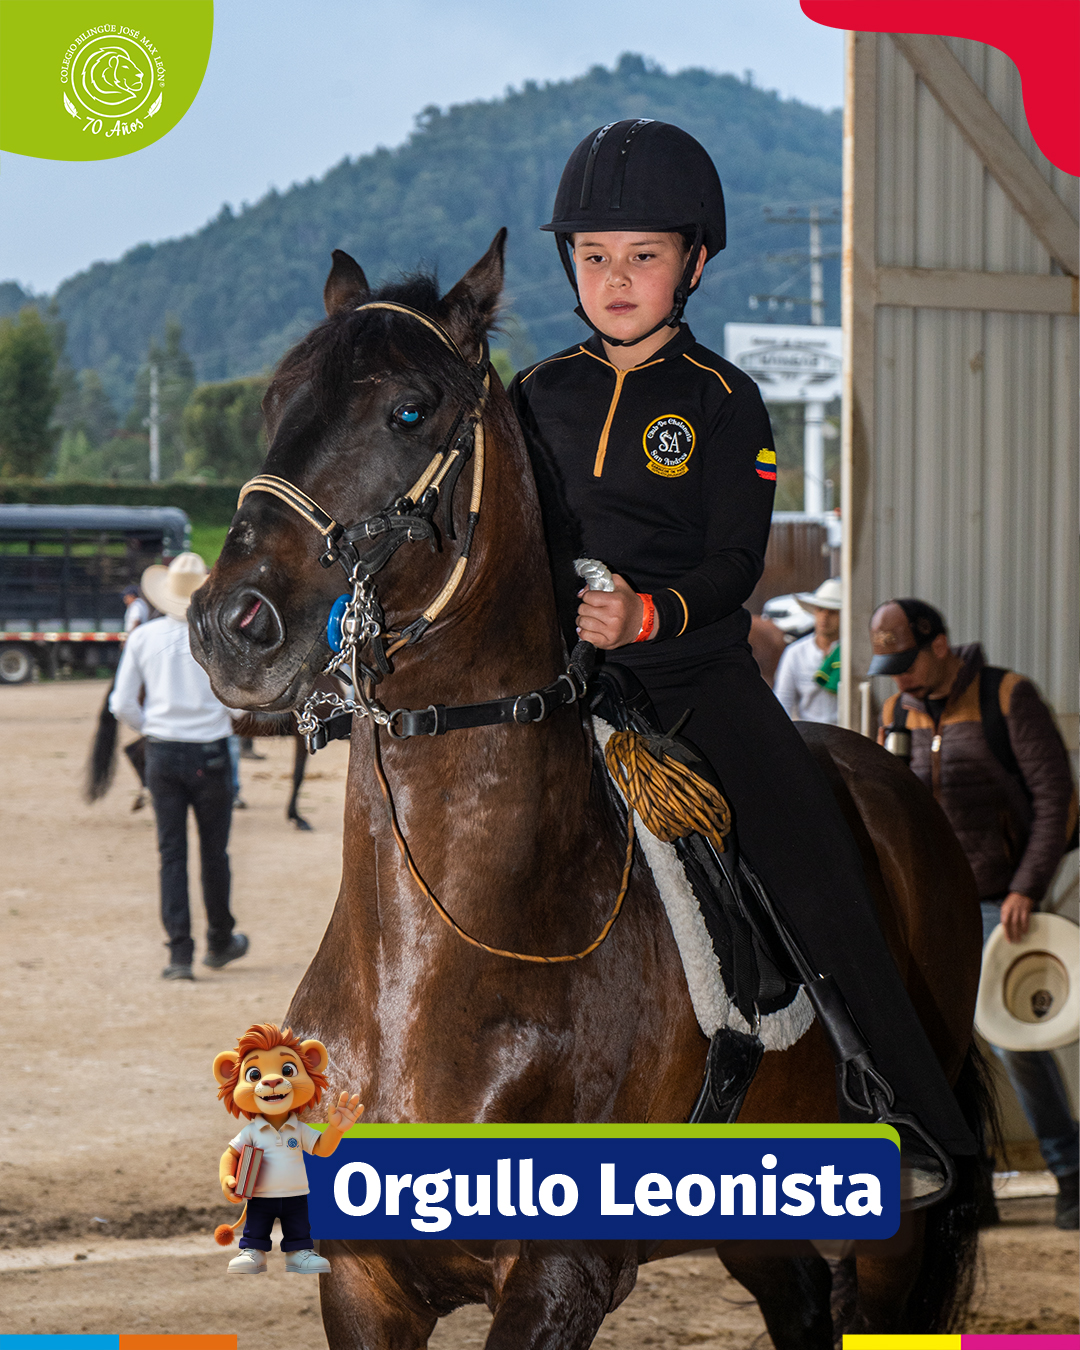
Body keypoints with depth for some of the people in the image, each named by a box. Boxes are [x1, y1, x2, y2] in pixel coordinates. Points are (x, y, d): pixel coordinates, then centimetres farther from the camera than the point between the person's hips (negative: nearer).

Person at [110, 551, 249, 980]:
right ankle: (220, 943, 27)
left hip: (162, 753, 2)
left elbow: (122, 705, 1)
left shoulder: (143, 637, 0)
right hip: (210, 753, -2)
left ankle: (179, 953, -2)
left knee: (172, 853, 5)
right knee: (214, 852, 12)